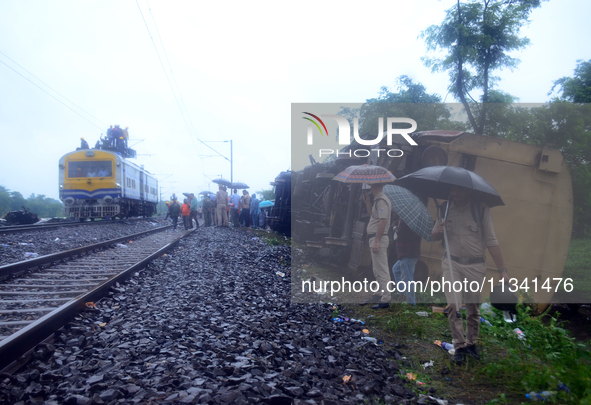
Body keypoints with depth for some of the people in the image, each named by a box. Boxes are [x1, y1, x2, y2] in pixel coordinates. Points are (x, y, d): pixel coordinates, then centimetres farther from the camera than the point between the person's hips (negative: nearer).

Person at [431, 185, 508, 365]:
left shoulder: (481, 210, -4)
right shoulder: (445, 208, 4)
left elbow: (491, 242, -3)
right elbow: (435, 236, 15)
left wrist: (502, 270, -6)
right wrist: (437, 231, -11)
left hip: (475, 265, -1)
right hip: (452, 263, 1)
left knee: (473, 307, 7)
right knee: (453, 305, -7)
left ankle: (471, 343, 27)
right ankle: (459, 347, 6)